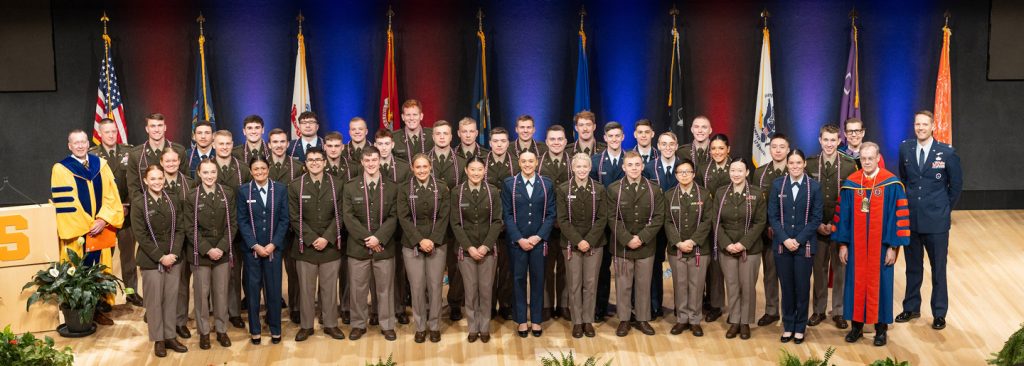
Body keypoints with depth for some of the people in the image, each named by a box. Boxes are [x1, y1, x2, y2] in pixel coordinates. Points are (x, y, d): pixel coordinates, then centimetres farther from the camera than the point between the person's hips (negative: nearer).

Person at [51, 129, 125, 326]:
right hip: (77, 231, -4)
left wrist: (103, 220, -12)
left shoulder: (100, 164, 7)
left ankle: (98, 308, 15)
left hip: (100, 228, 4)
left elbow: (111, 195, 2)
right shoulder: (61, 169, -5)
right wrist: (87, 226, -13)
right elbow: (65, 203, -10)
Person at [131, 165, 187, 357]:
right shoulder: (138, 203, -7)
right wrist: (160, 257, -14)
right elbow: (141, 235, -10)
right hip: (151, 260, -3)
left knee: (171, 299, 9)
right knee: (154, 301, 4)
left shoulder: (174, 200, 4)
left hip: (173, 258, 3)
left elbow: (180, 229, 4)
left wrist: (173, 254, -9)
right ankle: (158, 339, 14)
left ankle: (170, 336, 20)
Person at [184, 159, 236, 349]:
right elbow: (190, 229, -5)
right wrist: (207, 250, -13)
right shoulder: (191, 198, -5)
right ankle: (204, 331, 17)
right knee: (202, 293, 5)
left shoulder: (228, 194, -1)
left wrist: (222, 247, -10)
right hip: (200, 253, -1)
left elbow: (233, 223, -1)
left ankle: (221, 329, 21)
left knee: (221, 292, 7)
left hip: (223, 252, 1)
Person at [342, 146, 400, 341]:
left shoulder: (392, 187, 3)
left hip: (384, 247, 0)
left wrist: (378, 238, -16)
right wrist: (366, 238, -14)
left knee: (384, 288, 7)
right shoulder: (350, 187, 2)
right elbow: (348, 217, -4)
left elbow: (393, 217, -3)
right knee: (357, 288, 6)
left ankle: (387, 325, 17)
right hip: (358, 247, 0)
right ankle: (358, 325, 19)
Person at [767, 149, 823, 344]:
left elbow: (816, 218, -3)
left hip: (804, 245, -1)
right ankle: (788, 326, 18)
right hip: (782, 245, 1)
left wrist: (798, 240, -11)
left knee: (802, 287, 4)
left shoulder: (814, 187, -2)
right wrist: (785, 239, -11)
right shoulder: (777, 185, 2)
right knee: (786, 286, 6)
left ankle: (800, 328, 16)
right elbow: (772, 216, 1)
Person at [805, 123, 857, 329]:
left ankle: (838, 312, 13)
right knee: (819, 269, 8)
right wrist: (817, 223, -6)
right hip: (817, 226, 1)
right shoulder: (810, 164, 1)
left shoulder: (850, 166, -3)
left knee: (840, 269, 4)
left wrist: (836, 224, -10)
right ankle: (819, 310, 17)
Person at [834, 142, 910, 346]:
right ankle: (856, 325, 20)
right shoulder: (850, 184, 0)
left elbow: (898, 215, -7)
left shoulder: (891, 185, -8)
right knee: (856, 282, 8)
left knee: (880, 283, 6)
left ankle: (881, 328, 16)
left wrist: (893, 246, -10)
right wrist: (843, 244, 1)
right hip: (856, 245, 2)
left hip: (881, 244, -2)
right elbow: (843, 215, 4)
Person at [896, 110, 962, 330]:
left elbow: (956, 185, 1)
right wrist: (909, 202, 11)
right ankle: (911, 308, 27)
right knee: (912, 267, 15)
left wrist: (943, 208, 6)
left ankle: (939, 314, 16)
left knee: (938, 269, 6)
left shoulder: (947, 153, -9)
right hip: (910, 219, 3)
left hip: (936, 221, -3)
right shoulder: (905, 149, 0)